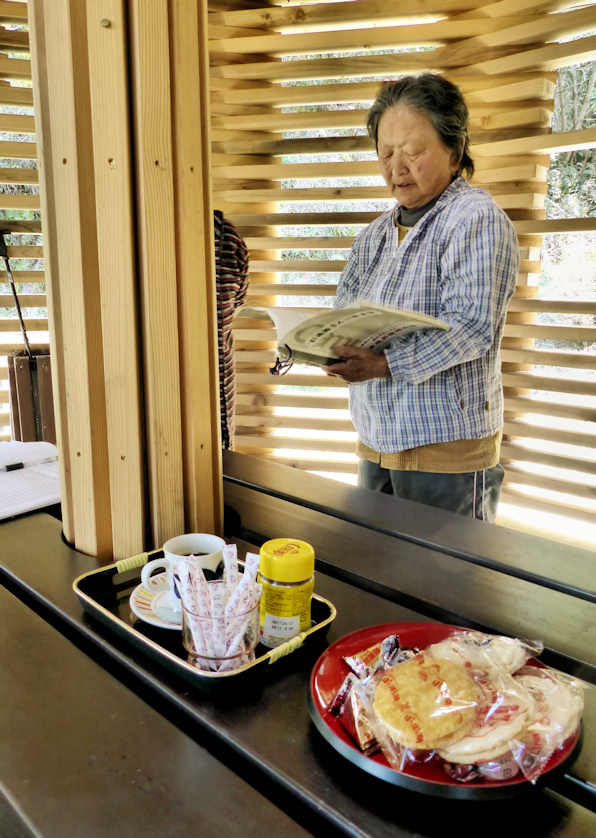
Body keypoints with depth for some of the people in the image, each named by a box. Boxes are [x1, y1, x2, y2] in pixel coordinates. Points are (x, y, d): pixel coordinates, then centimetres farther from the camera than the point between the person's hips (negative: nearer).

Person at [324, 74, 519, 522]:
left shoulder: (477, 218, -8)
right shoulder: (377, 232, 16)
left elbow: (471, 326, -20)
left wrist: (386, 363, -31)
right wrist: (335, 347, -11)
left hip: (447, 448, -7)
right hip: (376, 439, 7)